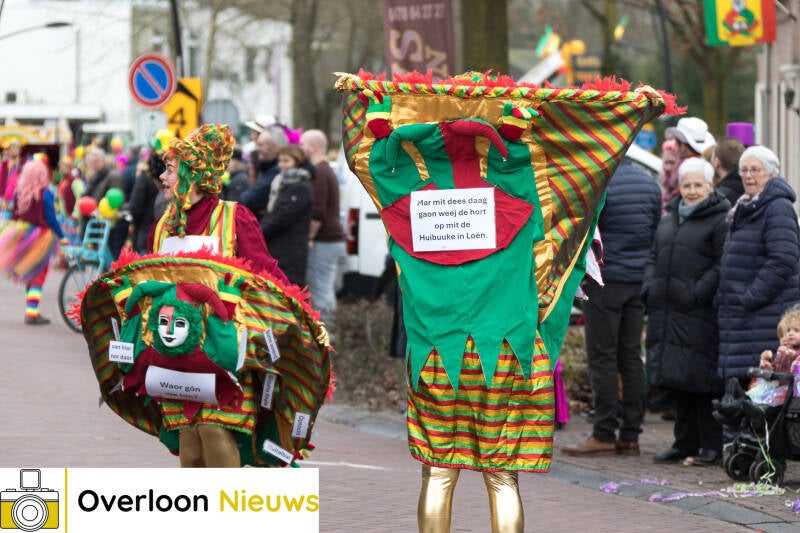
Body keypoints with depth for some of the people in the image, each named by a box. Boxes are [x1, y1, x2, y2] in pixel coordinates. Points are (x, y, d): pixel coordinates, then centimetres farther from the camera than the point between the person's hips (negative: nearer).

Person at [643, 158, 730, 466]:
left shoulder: (720, 219, -6)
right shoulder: (669, 219, 19)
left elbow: (722, 265, -13)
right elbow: (654, 258, 24)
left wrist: (698, 293, -20)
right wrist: (649, 288, 9)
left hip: (699, 314, -7)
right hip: (666, 311, 7)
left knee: (701, 380, -7)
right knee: (676, 381, 10)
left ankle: (712, 445, 0)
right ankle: (685, 443, 18)